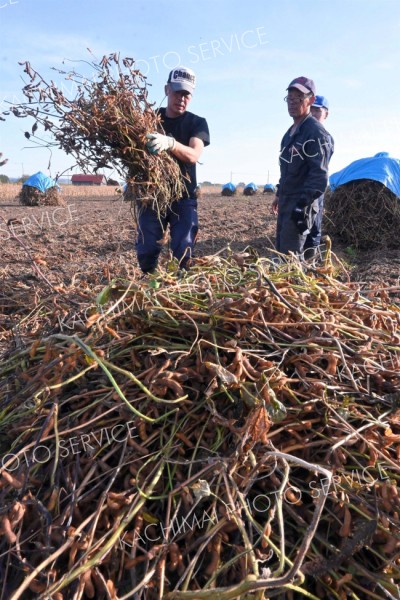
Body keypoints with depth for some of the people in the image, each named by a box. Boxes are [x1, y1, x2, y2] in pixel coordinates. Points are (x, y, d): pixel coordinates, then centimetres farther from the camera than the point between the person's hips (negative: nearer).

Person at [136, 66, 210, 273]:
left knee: (184, 253, -6)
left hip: (183, 197, -1)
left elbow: (193, 155, -16)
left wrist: (170, 143, -37)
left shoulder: (197, 123, 3)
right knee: (146, 251, -1)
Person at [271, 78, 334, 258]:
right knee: (281, 249, 14)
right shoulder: (291, 132, 17)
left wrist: (303, 204, -25)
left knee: (291, 253, -10)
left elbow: (319, 174, -20)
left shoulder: (316, 132, -12)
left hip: (300, 204, -9)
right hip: (286, 201, 10)